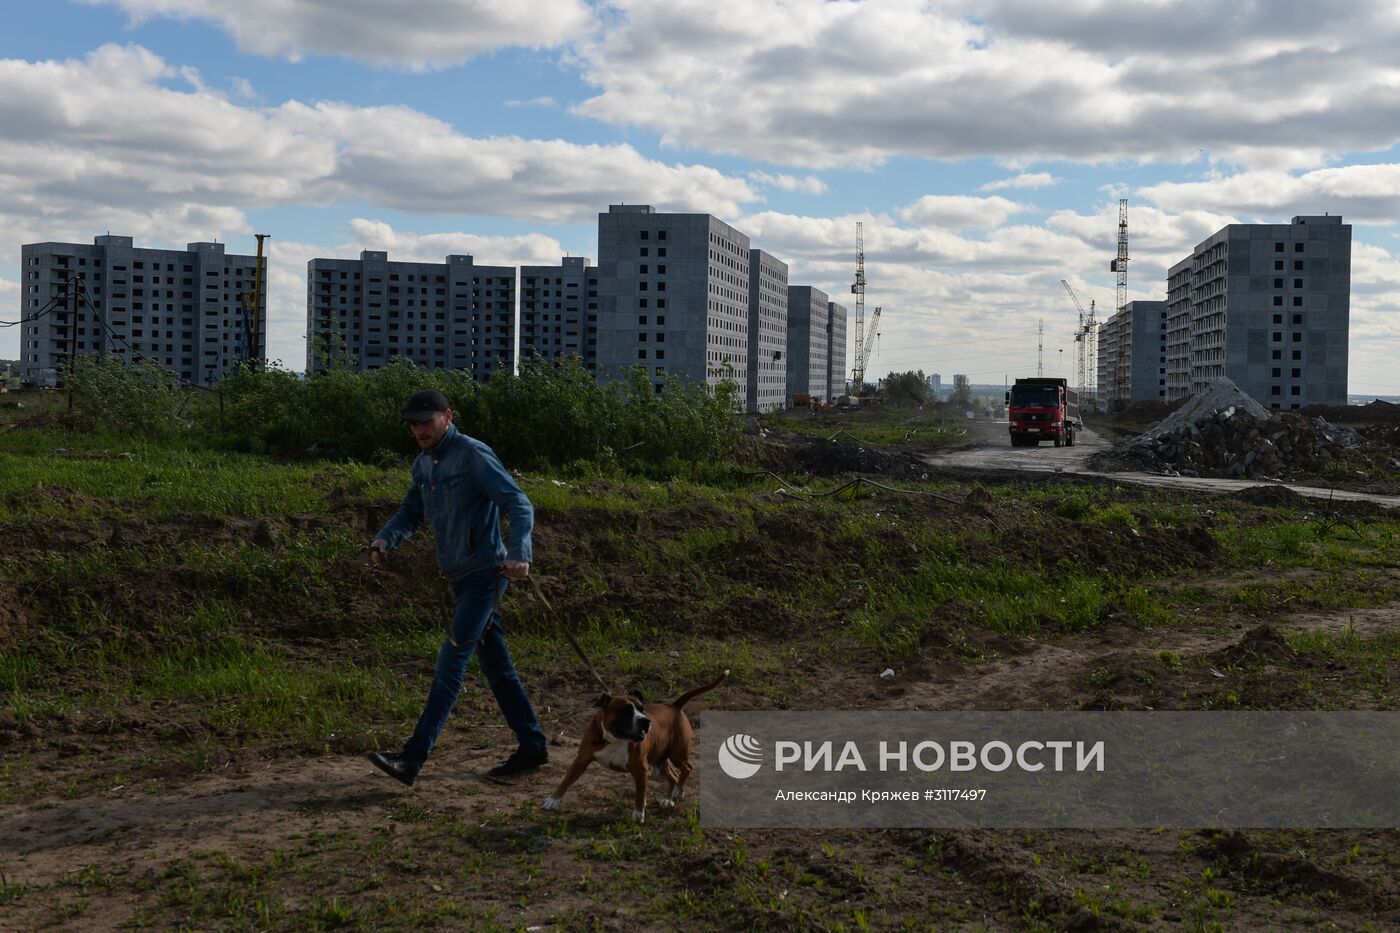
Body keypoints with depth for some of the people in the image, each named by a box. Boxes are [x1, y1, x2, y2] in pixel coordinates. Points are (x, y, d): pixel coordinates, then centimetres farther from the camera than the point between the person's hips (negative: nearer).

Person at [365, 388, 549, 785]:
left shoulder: (473, 455, -14)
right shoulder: (424, 464, 12)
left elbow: (519, 505, -20)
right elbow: (410, 512, 16)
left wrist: (518, 553, -36)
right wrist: (384, 540, -6)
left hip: (486, 575, -9)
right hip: (462, 576, 9)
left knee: (450, 663, -12)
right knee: (495, 665, 13)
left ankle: (413, 758, -15)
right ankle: (532, 745, 24)